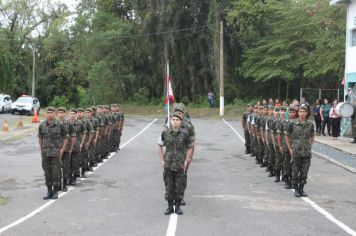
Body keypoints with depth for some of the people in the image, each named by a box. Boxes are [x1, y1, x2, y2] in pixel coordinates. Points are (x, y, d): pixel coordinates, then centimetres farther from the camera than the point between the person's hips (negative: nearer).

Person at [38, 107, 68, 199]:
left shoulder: (60, 125, -5)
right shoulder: (42, 125, 3)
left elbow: (65, 137, 2)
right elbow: (40, 138, 15)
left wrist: (62, 148, -5)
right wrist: (41, 148, 8)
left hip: (56, 152, -3)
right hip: (45, 153, 3)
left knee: (56, 172, 1)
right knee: (47, 172, 7)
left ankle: (55, 191, 12)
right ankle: (49, 191, 17)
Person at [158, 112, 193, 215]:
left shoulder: (185, 133, -5)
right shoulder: (165, 132, -4)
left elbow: (190, 147, 6)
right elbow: (160, 146, 9)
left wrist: (186, 161, -1)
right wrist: (162, 160, 2)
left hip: (180, 165, 0)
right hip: (168, 164, 1)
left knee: (179, 187, 5)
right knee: (169, 186, 6)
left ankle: (178, 206, 19)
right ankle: (170, 207, 18)